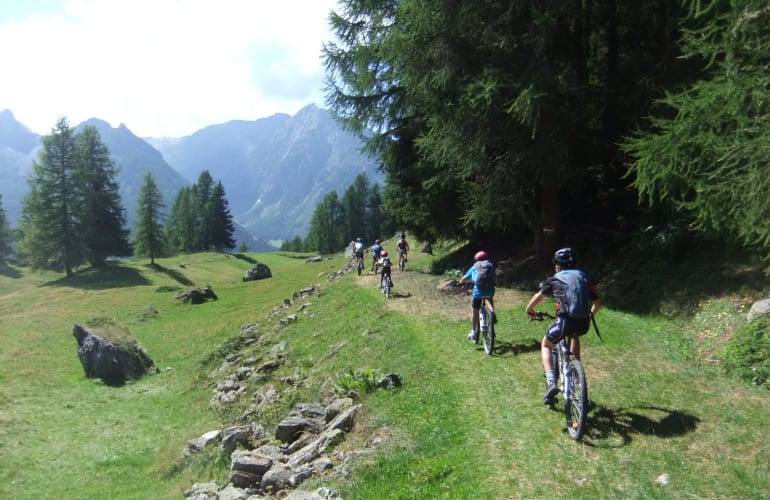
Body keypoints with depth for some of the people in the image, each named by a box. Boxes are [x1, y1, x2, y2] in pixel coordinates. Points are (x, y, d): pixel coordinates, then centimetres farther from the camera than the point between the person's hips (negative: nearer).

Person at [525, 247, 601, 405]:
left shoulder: (554, 280, 13)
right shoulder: (583, 277, 22)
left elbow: (539, 296, 6)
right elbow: (597, 302, 24)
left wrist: (529, 310, 25)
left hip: (565, 320, -4)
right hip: (584, 323, 4)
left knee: (546, 345, 22)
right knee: (575, 335, 40)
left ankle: (551, 383, 2)